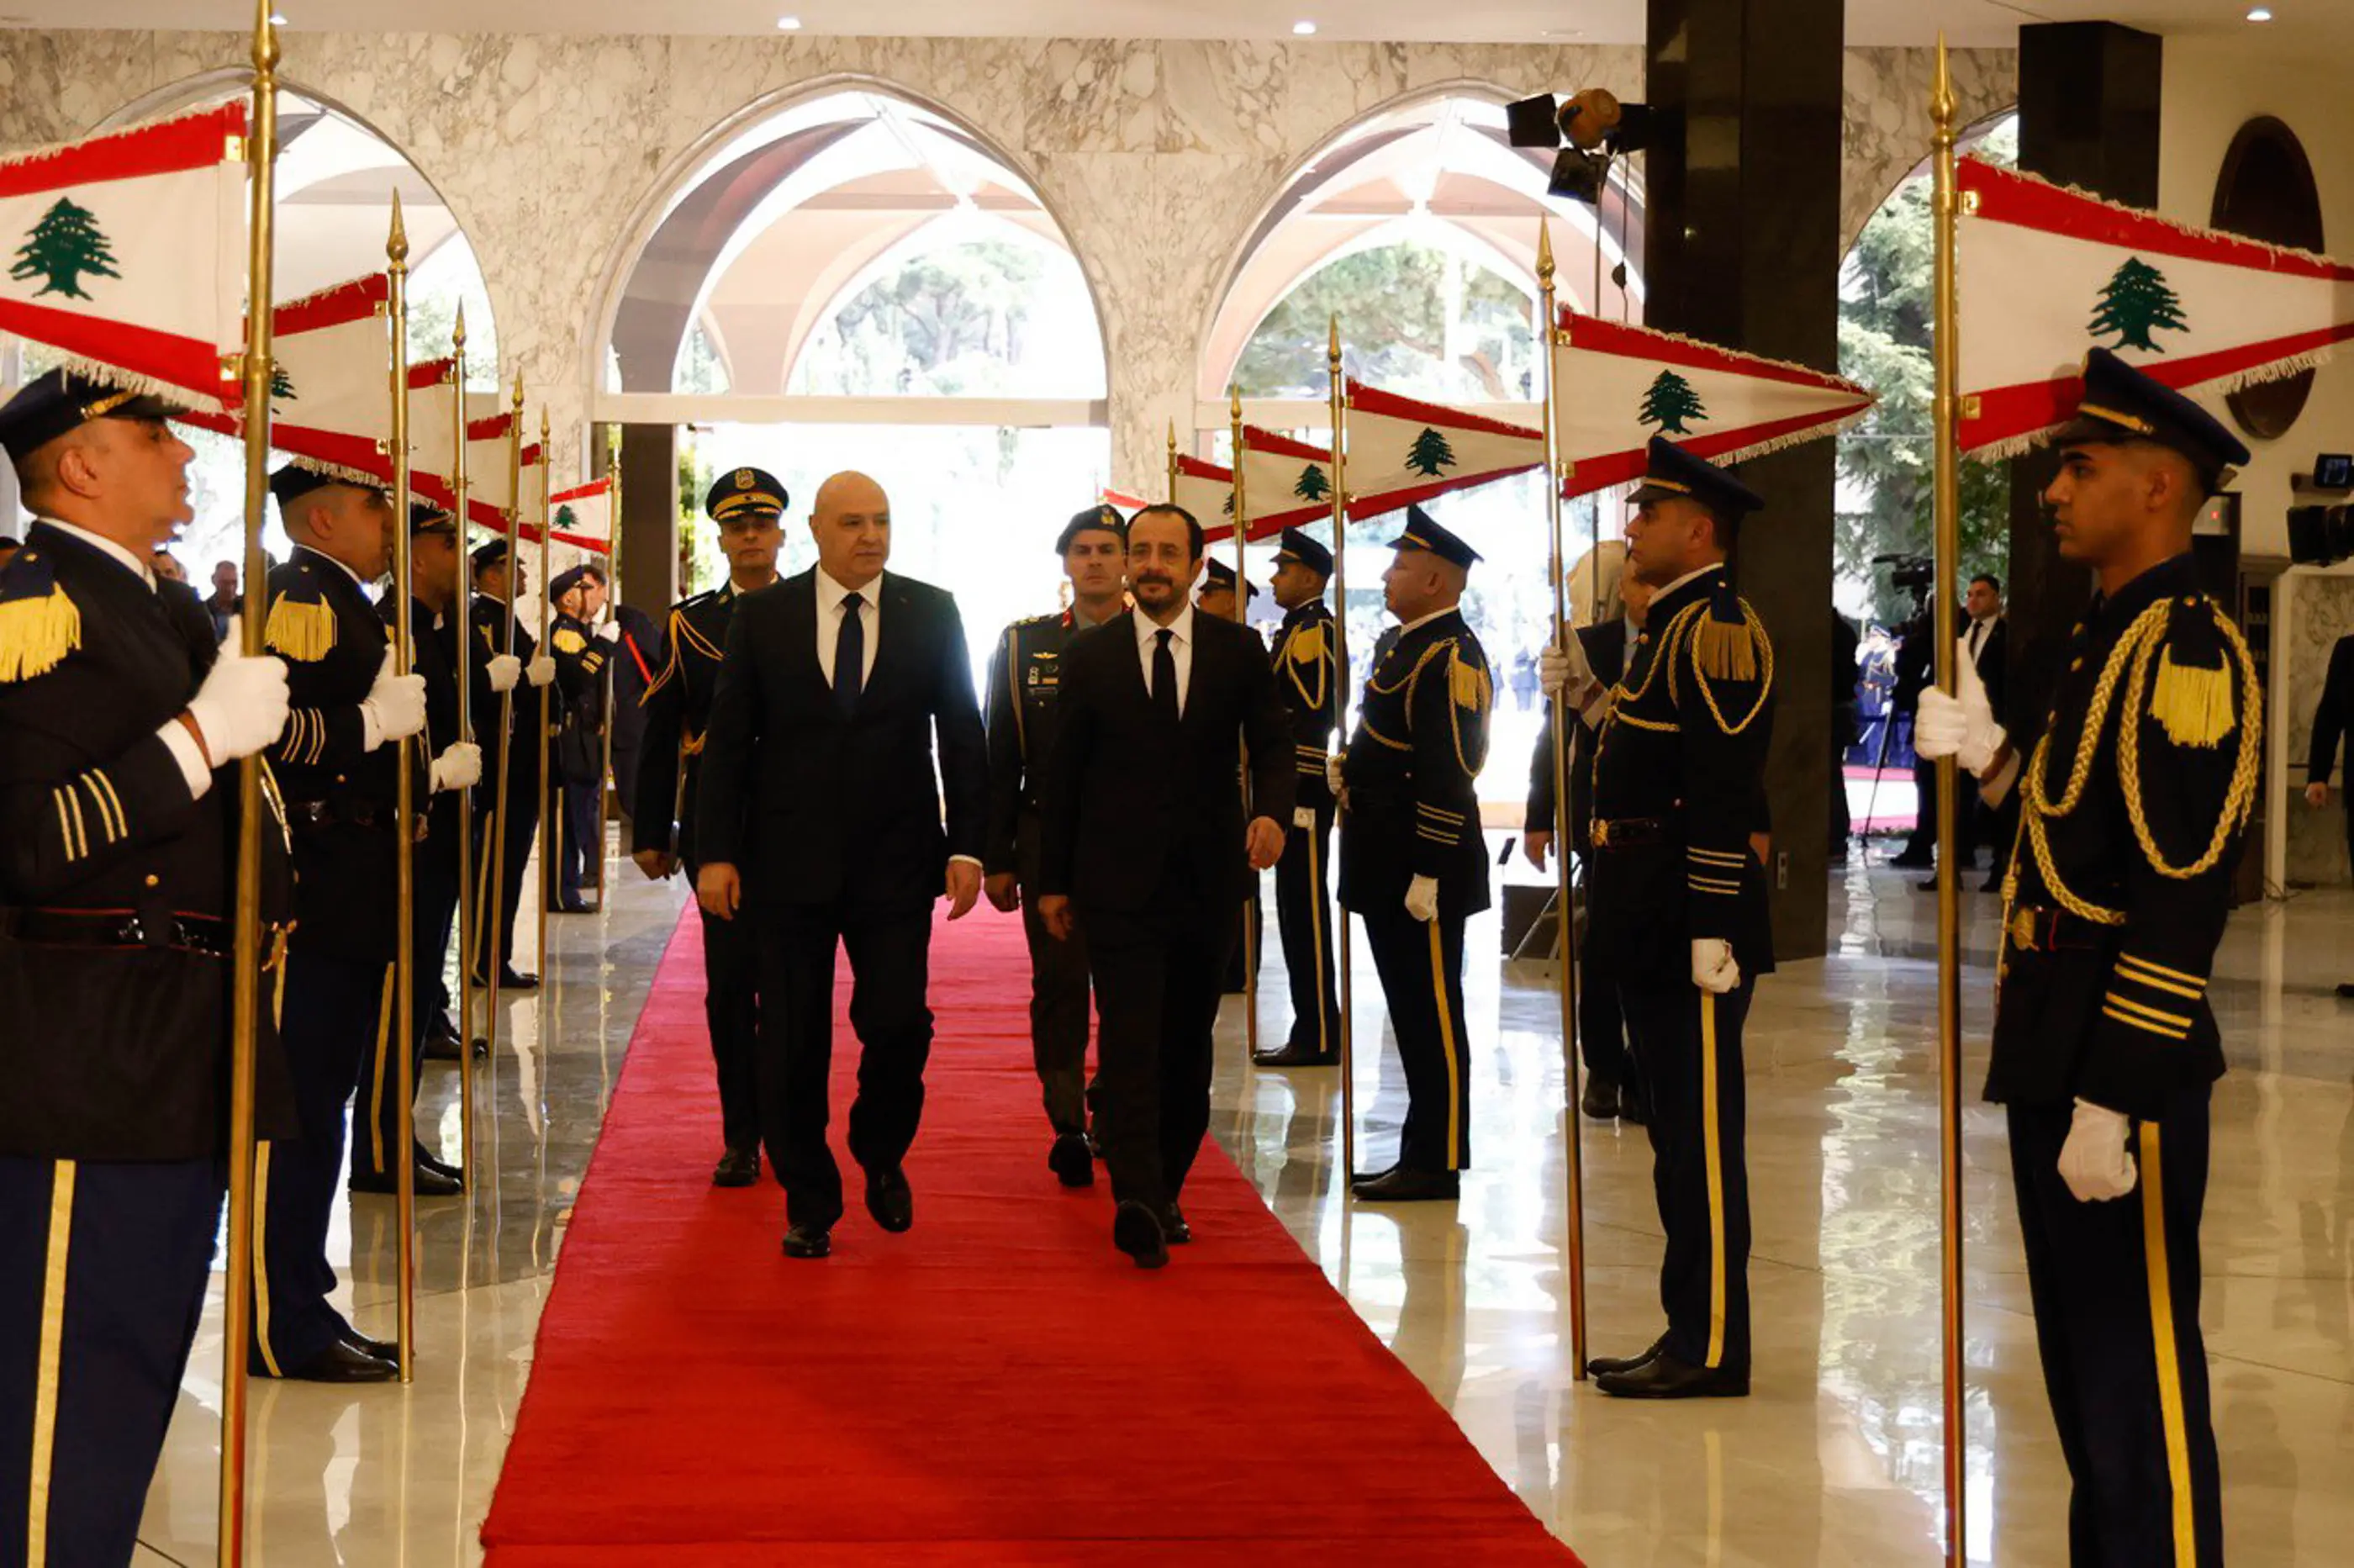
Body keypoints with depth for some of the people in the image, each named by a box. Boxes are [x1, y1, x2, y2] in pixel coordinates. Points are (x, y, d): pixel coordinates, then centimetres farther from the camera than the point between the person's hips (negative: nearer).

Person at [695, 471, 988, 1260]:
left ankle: (881, 1154, 24)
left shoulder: (932, 614, 4)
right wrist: (718, 852, -4)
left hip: (896, 860, 0)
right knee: (793, 1040, 3)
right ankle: (809, 1201, 17)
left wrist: (967, 845, -2)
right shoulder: (763, 616, 3)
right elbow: (728, 741, 2)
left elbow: (963, 735, 5)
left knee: (897, 1023, -6)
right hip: (789, 860, 0)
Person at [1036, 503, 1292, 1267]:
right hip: (1118, 881, -2)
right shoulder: (1089, 654, 4)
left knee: (1188, 1046, 10)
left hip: (1208, 881, 2)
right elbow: (1062, 775, 6)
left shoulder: (1239, 650, 5)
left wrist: (1272, 810, -19)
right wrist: (1053, 881, 4)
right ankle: (1137, 1205, -19)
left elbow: (1270, 744, 3)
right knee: (1130, 1044, -12)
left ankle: (1164, 1192, 21)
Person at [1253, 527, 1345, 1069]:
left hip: (1303, 794, -10)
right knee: (1299, 911, 12)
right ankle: (1314, 1033, 17)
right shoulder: (1297, 631, 18)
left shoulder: (1314, 631, -12)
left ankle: (1318, 1038, -2)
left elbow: (1314, 718, -19)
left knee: (1305, 912, -6)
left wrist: (1295, 798, -22)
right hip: (1294, 793, 10)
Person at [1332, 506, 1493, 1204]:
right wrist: (1351, 766, 7)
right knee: (1412, 1011, 14)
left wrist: (1428, 874, -22)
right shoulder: (1399, 643, 14)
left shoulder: (1450, 657, -16)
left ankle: (1437, 1164, 4)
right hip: (1385, 858, 10)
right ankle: (1421, 1154, 22)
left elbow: (1450, 773, -21)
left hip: (1423, 865, -10)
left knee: (1432, 1014, -3)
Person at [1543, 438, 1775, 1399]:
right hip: (1652, 927, 10)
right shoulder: (1668, 628, 17)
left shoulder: (1718, 631, -14)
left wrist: (1712, 933, -24)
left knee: (1701, 1137, -4)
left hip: (1694, 923, -10)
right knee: (1677, 1134, 14)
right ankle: (1689, 1333, 22)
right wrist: (1593, 703, 12)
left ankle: (1712, 1352, 3)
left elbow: (1725, 788, -21)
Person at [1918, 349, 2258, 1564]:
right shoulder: (2104, 635, 14)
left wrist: (2111, 1101, -23)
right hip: (2058, 1056, 10)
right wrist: (1993, 758, 5)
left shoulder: (2188, 648, -16)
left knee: (2139, 1377, -2)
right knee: (2079, 1364, 17)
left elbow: (2182, 900, -22)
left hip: (2123, 1074, -10)